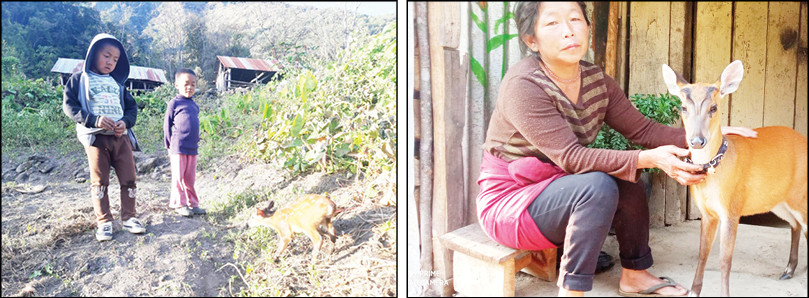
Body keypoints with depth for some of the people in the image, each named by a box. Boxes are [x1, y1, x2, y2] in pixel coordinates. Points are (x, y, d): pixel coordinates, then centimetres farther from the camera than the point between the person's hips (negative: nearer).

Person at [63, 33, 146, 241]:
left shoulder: (117, 83, 18)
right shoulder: (79, 79, 5)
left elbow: (132, 107, 15)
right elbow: (69, 106, -4)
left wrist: (125, 122, -7)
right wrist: (95, 120, -17)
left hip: (121, 136, 4)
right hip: (96, 138, -4)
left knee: (129, 179, 3)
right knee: (99, 181, 0)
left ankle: (129, 218, 13)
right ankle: (104, 222, 8)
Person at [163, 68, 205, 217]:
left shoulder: (195, 106, 15)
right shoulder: (174, 103, -2)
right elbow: (167, 125, 0)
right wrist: (169, 145, 0)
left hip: (193, 148, 5)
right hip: (178, 148, -5)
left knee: (190, 178, 11)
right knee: (178, 177, 2)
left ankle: (192, 203, 18)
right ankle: (179, 204, 10)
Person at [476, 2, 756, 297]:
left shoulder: (597, 80, 0)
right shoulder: (522, 84, -24)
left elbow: (642, 129, 4)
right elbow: (571, 157, -28)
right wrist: (649, 159, -32)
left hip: (557, 189, 8)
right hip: (509, 199, -8)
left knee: (628, 180, -4)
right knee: (598, 186, -27)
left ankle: (634, 274, 15)